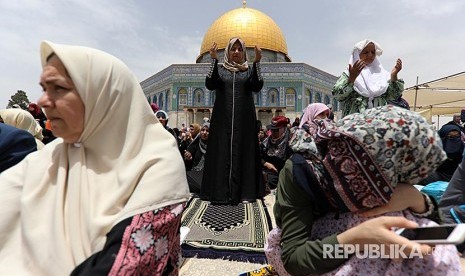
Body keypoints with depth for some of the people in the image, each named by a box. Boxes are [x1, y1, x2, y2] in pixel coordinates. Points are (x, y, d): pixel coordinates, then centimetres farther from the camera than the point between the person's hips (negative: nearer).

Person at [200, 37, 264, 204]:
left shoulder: (249, 70, 12)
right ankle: (220, 192, 5)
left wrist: (257, 62, -15)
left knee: (243, 152, 0)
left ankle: (244, 192, 7)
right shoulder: (220, 69, 12)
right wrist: (214, 60, -13)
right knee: (222, 151, -3)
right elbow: (210, 84, -7)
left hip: (244, 118, 1)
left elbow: (257, 86, -7)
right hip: (223, 118, 0)